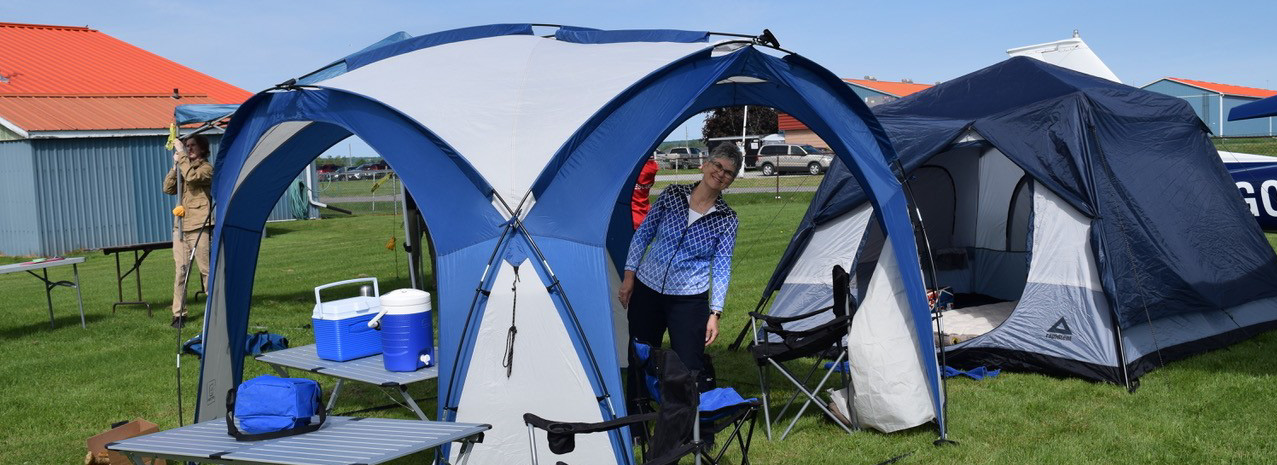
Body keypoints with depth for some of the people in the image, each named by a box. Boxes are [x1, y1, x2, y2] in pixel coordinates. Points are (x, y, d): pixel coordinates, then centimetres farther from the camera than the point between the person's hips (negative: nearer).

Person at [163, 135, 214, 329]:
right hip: (180, 227, 6)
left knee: (206, 269, -5)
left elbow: (192, 177, -21)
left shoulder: (206, 168, 0)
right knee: (180, 271, 2)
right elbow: (168, 189, 9)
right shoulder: (184, 168, 21)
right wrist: (175, 166, 0)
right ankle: (178, 314, 4)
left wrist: (182, 156, -13)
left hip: (199, 227, -6)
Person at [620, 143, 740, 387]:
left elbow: (722, 268, -3)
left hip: (689, 300, -2)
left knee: (689, 367, -5)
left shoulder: (727, 220, -5)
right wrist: (629, 275, 1)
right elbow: (642, 235, 4)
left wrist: (715, 313, -8)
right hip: (646, 291, 2)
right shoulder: (673, 195, -3)